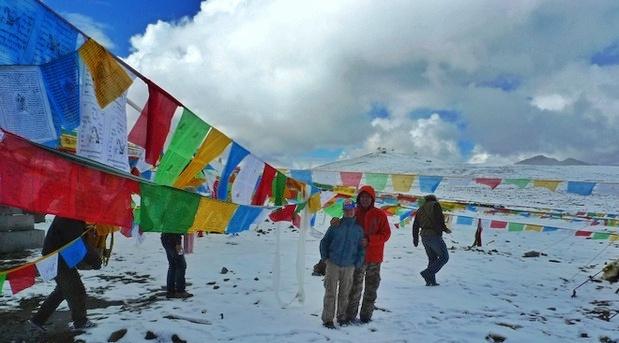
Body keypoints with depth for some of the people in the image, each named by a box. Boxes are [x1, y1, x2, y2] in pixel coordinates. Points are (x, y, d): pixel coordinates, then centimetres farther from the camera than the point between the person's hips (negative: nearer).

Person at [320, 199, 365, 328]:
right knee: (330, 292, 1)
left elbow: (360, 248, 9)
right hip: (333, 264, -2)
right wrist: (324, 257, 1)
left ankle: (342, 317, 25)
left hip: (349, 266, 2)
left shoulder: (358, 229, 3)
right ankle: (327, 319, 9)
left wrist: (358, 263, 1)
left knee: (344, 293, 11)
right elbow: (324, 241, 6)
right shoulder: (336, 226, -2)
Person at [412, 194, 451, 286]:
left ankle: (431, 280, 9)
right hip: (434, 235, -7)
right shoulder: (435, 204, 2)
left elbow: (415, 225, 18)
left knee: (432, 259, 15)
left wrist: (415, 239, 25)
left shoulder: (420, 209, 21)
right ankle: (427, 273, -10)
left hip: (424, 237, 7)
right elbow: (439, 219, -14)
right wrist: (445, 229, 0)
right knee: (444, 257, 1)